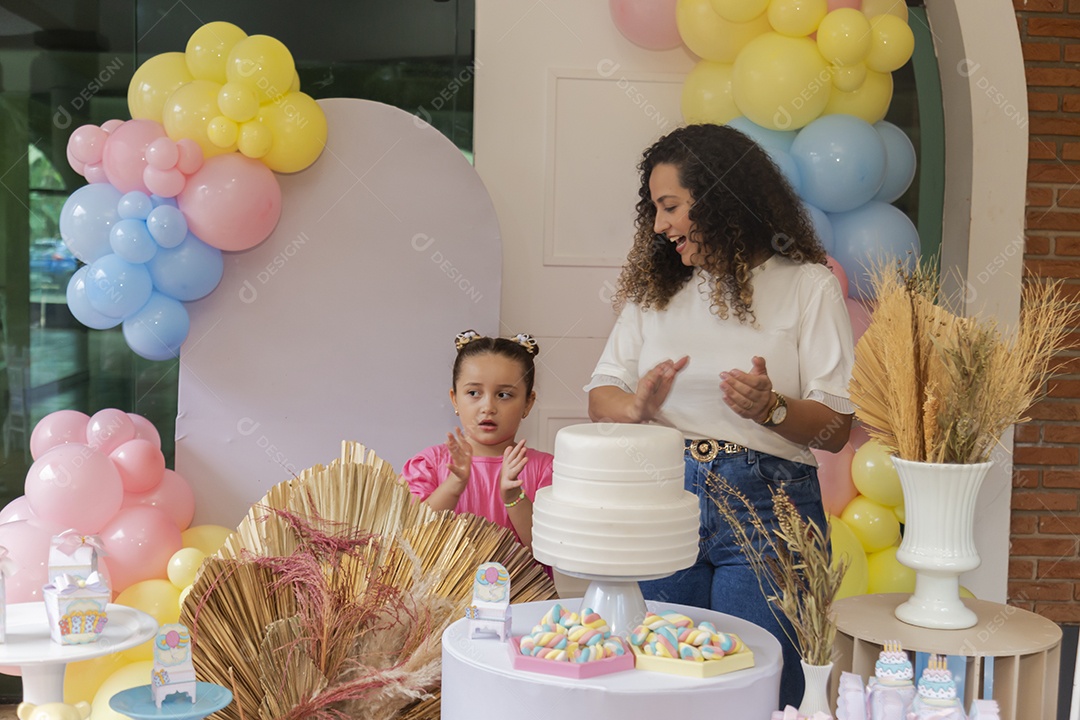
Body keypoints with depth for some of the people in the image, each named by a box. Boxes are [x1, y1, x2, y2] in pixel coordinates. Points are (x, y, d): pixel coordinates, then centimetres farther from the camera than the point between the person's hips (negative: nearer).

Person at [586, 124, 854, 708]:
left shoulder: (806, 284, 1)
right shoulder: (653, 287, 12)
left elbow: (834, 428, -3)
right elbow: (600, 396, 9)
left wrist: (771, 408, -22)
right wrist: (637, 408, -12)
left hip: (766, 510, -3)